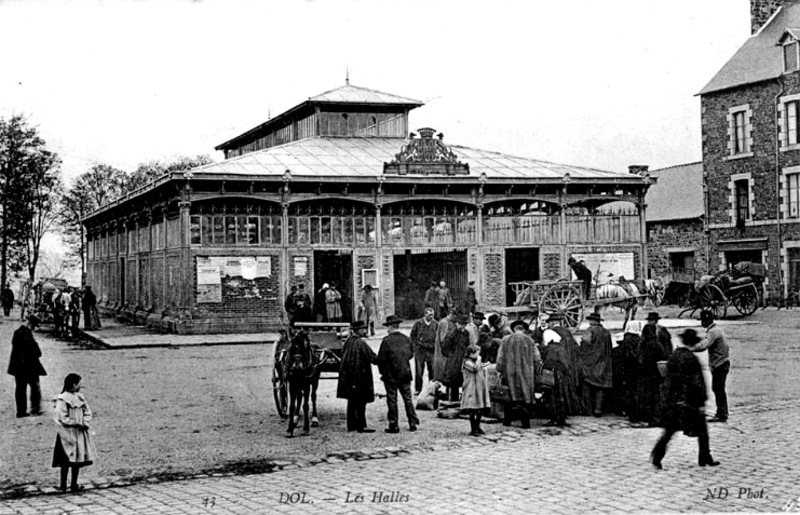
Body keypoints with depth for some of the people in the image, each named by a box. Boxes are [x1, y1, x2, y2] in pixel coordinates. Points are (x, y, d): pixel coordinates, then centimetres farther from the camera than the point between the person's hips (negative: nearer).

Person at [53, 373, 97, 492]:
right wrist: (77, 423, -13)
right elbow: (63, 418, -15)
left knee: (78, 459, 8)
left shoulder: (80, 397, 10)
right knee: (67, 461, -5)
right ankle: (63, 485, 2)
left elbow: (87, 413, 11)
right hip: (68, 433, -7)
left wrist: (85, 423, -7)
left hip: (80, 433, 7)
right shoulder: (62, 399, -12)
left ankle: (74, 484, 16)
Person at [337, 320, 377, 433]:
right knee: (360, 402, -3)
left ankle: (351, 424, 19)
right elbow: (372, 358, -15)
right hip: (360, 376, -8)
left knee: (351, 401, 14)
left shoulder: (347, 342, 7)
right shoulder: (361, 343, -16)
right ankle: (361, 426, -1)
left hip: (348, 376, 8)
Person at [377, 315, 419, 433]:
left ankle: (394, 425, 6)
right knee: (407, 398, 13)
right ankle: (413, 423, 13)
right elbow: (411, 355, 11)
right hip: (405, 374, 4)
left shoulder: (387, 340, -13)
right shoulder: (406, 339, 2)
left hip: (390, 375, -4)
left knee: (392, 400, 4)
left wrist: (382, 371, 1)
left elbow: (381, 358, -13)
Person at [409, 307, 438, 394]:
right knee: (419, 371, 3)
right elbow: (412, 335, 6)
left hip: (432, 350, 1)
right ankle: (417, 389, 12)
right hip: (420, 350, -1)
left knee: (432, 370, 2)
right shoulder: (418, 324, -1)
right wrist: (416, 345, 0)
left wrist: (435, 345, 3)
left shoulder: (436, 324, 4)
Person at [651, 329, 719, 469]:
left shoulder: (672, 357, 6)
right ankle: (705, 458, 17)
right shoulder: (690, 358, -15)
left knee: (669, 431, 8)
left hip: (673, 401, 6)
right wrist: (701, 402, -12)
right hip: (690, 402, -6)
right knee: (702, 431, 9)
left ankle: (656, 457, -1)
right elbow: (696, 383, -15)